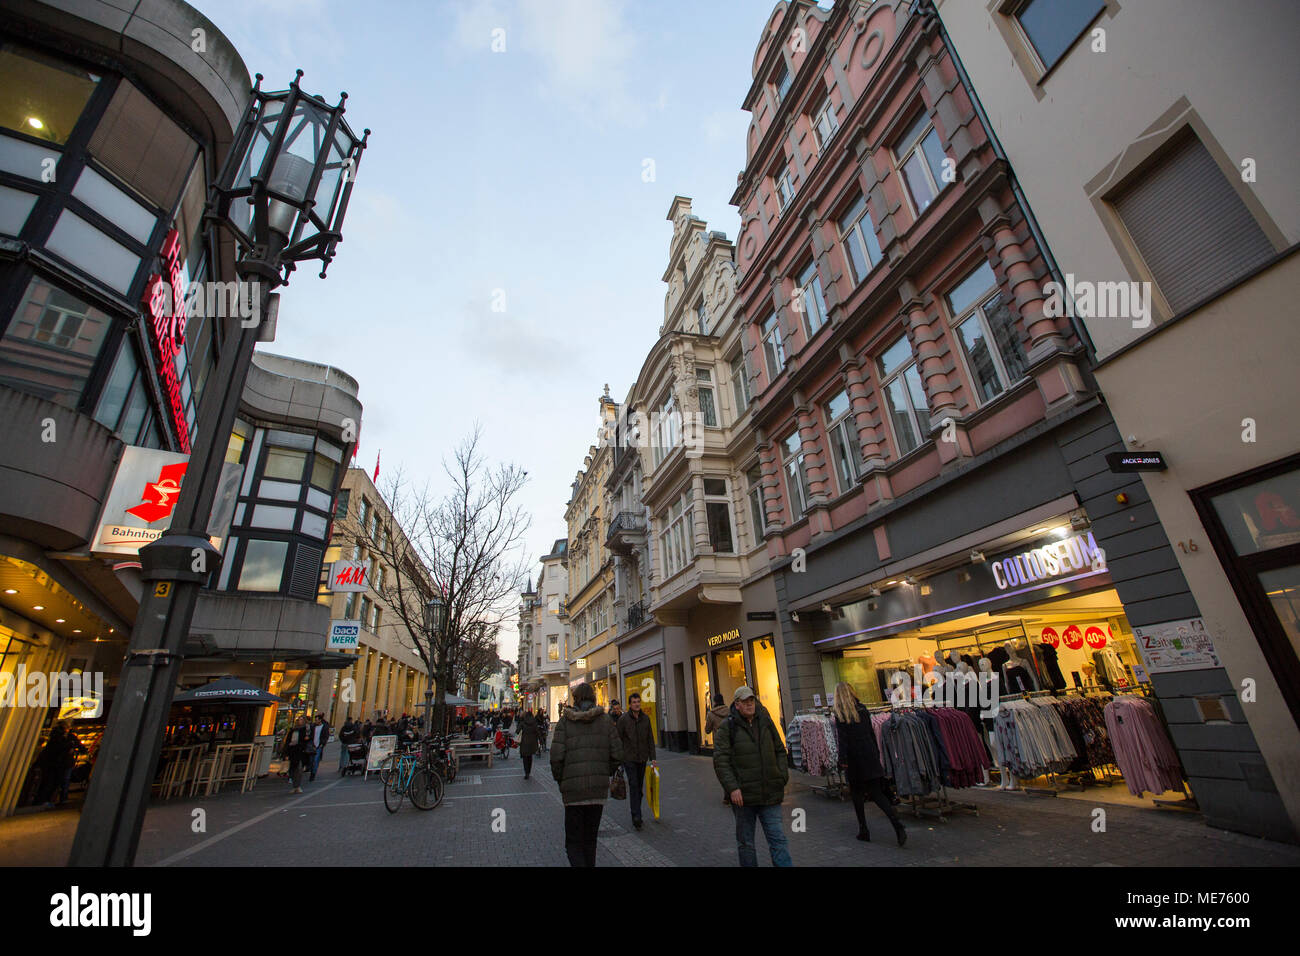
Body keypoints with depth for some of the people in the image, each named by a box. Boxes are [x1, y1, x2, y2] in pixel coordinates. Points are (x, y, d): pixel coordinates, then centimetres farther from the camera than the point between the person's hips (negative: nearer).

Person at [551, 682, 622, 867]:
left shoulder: (565, 720, -5)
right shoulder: (605, 719, 0)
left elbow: (556, 756, -10)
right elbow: (617, 754, -2)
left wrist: (560, 780, 7)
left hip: (573, 789, -2)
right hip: (599, 788, 3)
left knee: (574, 842, 8)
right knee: (590, 839, 20)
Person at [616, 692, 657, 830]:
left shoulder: (646, 718, 1)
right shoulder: (623, 719, -10)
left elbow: (650, 739, 6)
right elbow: (618, 740, -6)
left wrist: (652, 758, 3)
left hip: (642, 758, 4)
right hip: (629, 758, -4)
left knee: (639, 787, 11)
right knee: (633, 786, -11)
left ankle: (636, 813, 25)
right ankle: (636, 816, -10)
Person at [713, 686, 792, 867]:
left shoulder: (766, 722, 7)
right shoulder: (728, 727, -7)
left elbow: (780, 751, 15)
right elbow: (720, 760, -9)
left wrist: (782, 778, 4)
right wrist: (732, 788, -16)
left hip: (770, 794, 3)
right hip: (743, 795, -2)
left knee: (778, 838, 1)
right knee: (745, 842, 11)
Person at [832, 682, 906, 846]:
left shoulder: (840, 714, -9)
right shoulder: (862, 709, 6)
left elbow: (842, 739, -15)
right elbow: (871, 733, 10)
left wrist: (843, 759, -13)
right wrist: (876, 753, 17)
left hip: (854, 758, -5)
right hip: (870, 756, 5)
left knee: (857, 794, 10)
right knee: (876, 792, 8)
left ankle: (863, 830, 15)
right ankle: (897, 825, -7)